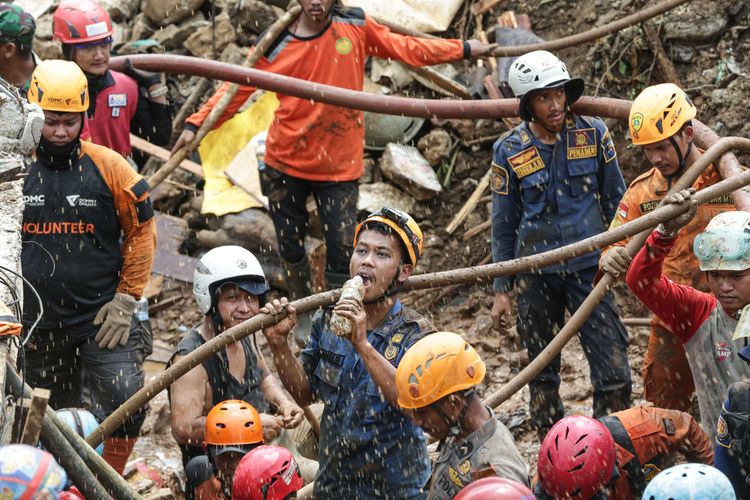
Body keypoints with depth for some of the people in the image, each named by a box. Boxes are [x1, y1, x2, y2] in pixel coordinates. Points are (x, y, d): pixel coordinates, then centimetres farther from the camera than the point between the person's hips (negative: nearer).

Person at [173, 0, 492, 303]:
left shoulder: (356, 27, -4)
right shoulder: (277, 45, -8)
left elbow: (406, 48, 5)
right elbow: (238, 87, -7)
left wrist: (464, 49, 7)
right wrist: (196, 124, -16)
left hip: (340, 165, 0)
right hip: (286, 163, 0)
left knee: (342, 249, -4)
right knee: (290, 246, 11)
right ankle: (301, 313, 32)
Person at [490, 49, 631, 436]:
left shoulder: (593, 134, -3)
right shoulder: (509, 151, -3)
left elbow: (615, 200, 9)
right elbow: (503, 225, 5)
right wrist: (502, 290, 5)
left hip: (589, 267, 0)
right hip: (535, 272, 0)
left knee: (613, 372, -8)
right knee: (542, 372, 10)